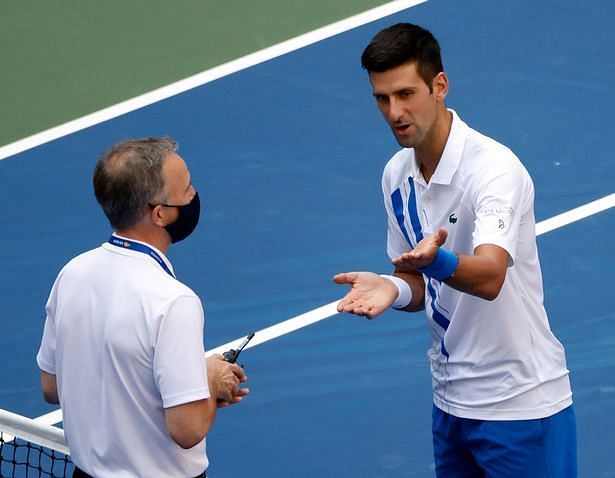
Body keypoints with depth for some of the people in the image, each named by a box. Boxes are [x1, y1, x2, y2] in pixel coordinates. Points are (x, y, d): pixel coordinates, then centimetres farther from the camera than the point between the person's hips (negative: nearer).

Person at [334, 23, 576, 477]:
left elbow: (490, 277, -34)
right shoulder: (397, 175, 4)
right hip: (451, 401, 7)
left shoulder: (495, 167, -19)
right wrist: (394, 287, -12)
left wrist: (436, 260, -55)